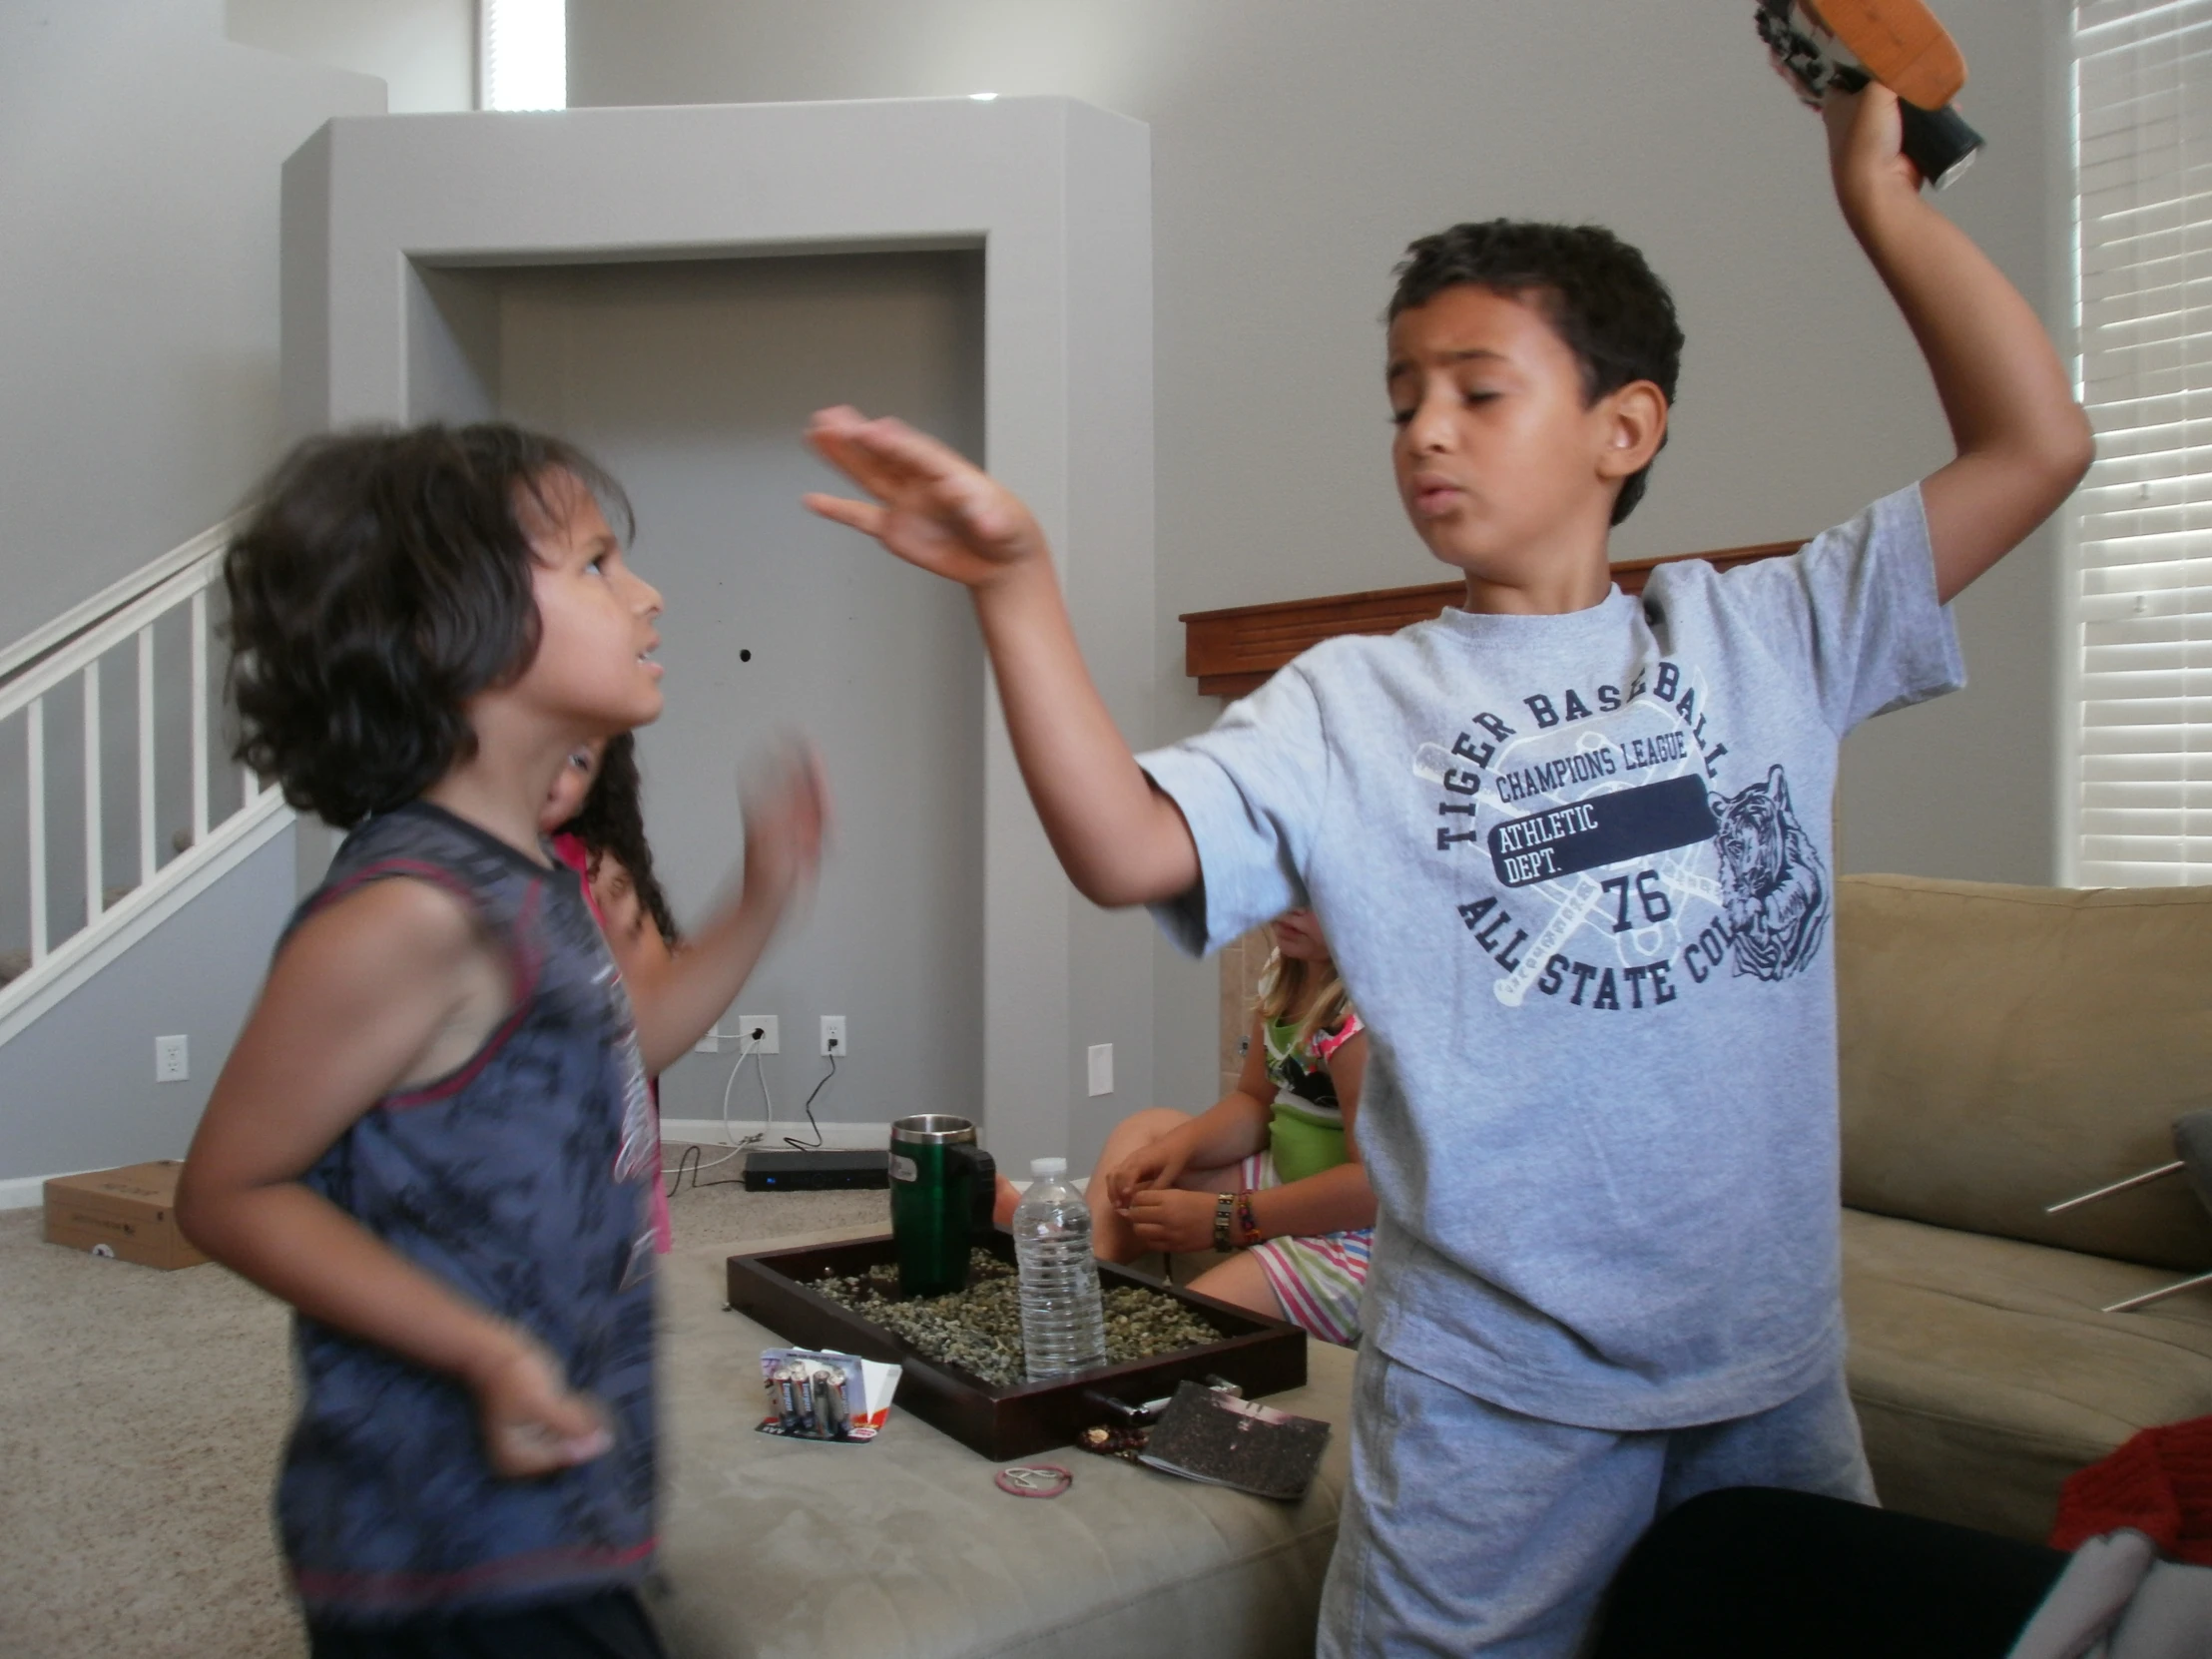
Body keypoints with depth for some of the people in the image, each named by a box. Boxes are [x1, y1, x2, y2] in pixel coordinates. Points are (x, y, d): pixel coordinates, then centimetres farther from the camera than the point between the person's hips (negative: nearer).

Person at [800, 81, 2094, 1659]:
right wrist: (1020, 583, -27)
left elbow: (2038, 439, 2)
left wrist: (1882, 196, 2)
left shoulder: (1760, 636, 3)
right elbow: (1126, 848, -19)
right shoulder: (1347, 703, -5)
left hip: (1773, 1365, 4)